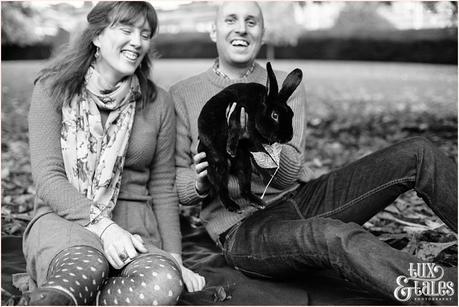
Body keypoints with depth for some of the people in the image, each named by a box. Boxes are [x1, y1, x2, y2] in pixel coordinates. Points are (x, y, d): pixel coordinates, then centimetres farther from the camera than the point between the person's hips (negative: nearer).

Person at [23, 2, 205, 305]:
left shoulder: (158, 103, 10)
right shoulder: (53, 88, 4)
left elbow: (163, 188, 11)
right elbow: (48, 175, -5)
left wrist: (175, 258, 1)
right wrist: (102, 225, -20)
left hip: (133, 229, 3)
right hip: (62, 219, -3)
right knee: (88, 263, -40)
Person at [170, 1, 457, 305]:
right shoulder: (181, 96, 1)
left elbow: (288, 175, -6)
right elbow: (173, 182, 1)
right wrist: (200, 184, -22)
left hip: (303, 198, 5)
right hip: (244, 228, -4)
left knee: (417, 153, -8)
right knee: (338, 237, -39)